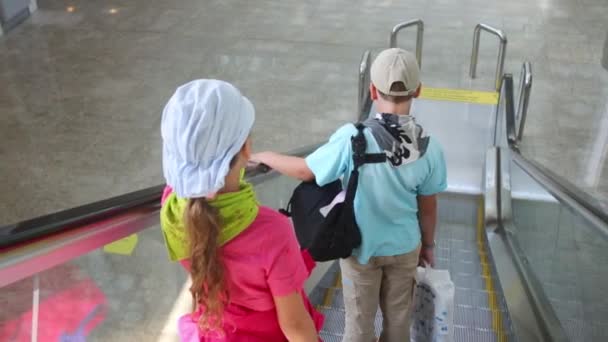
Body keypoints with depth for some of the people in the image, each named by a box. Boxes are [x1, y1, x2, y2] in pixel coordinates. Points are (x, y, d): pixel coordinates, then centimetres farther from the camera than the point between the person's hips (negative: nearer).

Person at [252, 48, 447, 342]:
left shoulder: (352, 138, -28)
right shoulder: (429, 148, -18)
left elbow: (306, 170, -14)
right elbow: (428, 208, -7)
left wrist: (265, 156, 3)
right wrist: (428, 244, 12)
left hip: (360, 246, -2)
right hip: (405, 247, 2)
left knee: (360, 318, 19)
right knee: (398, 315, 23)